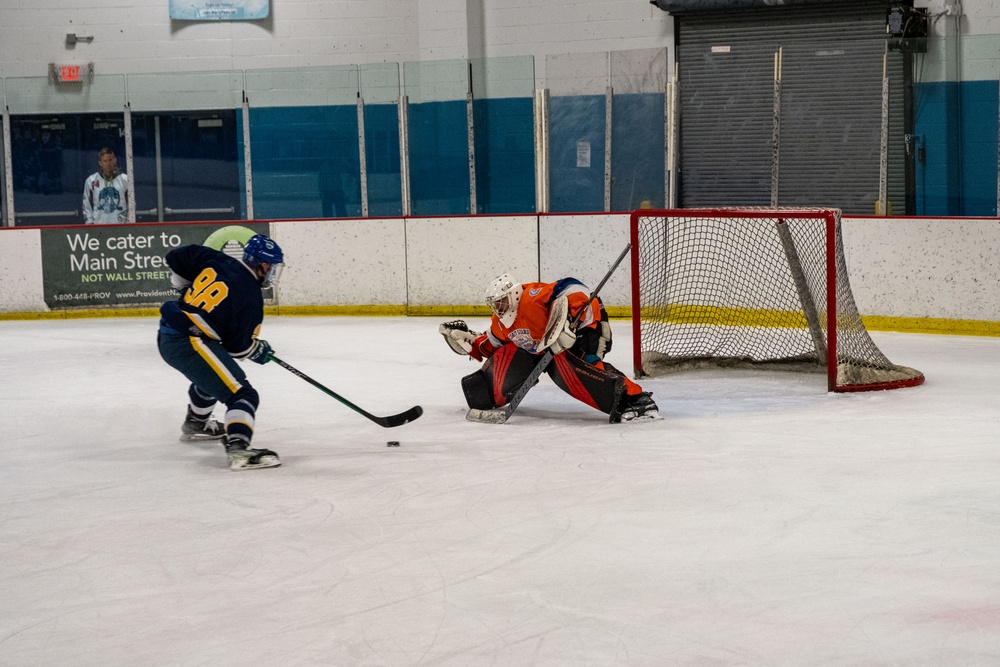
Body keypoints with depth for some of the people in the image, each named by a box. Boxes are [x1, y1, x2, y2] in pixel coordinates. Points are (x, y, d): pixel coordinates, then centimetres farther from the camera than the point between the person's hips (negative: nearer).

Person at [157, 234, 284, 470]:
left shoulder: (216, 260, 9)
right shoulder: (250, 297, -9)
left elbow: (176, 257, 16)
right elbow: (237, 346, -5)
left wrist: (189, 290, 27)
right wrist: (258, 349, 14)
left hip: (167, 335, 9)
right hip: (189, 342, -9)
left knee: (211, 375, 37)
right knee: (242, 394, -13)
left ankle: (195, 424, 58)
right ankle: (238, 448, -34)